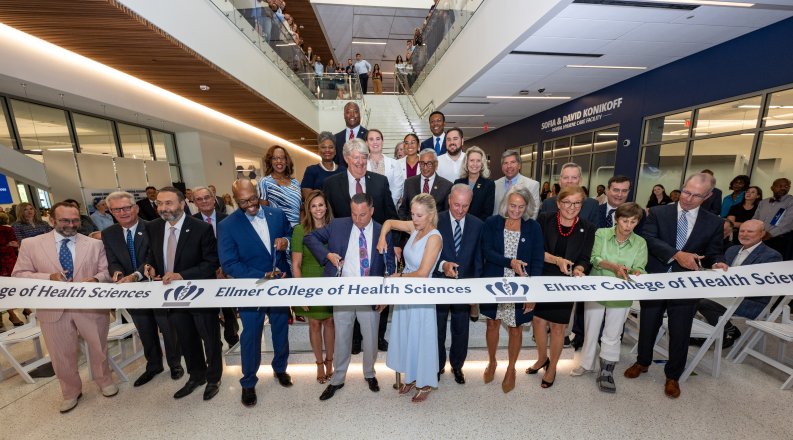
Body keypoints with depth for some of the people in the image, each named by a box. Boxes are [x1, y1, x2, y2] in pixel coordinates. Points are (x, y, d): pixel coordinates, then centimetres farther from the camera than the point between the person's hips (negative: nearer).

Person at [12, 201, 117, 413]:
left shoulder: (95, 244, 0)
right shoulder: (30, 244, 0)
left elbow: (107, 271, -1)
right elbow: (18, 275, -1)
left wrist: (96, 279, -23)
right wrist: (48, 277, -19)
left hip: (91, 307, 0)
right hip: (54, 310, 1)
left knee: (99, 349, 15)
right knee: (62, 355, 15)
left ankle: (105, 381, 39)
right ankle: (70, 392, 38)